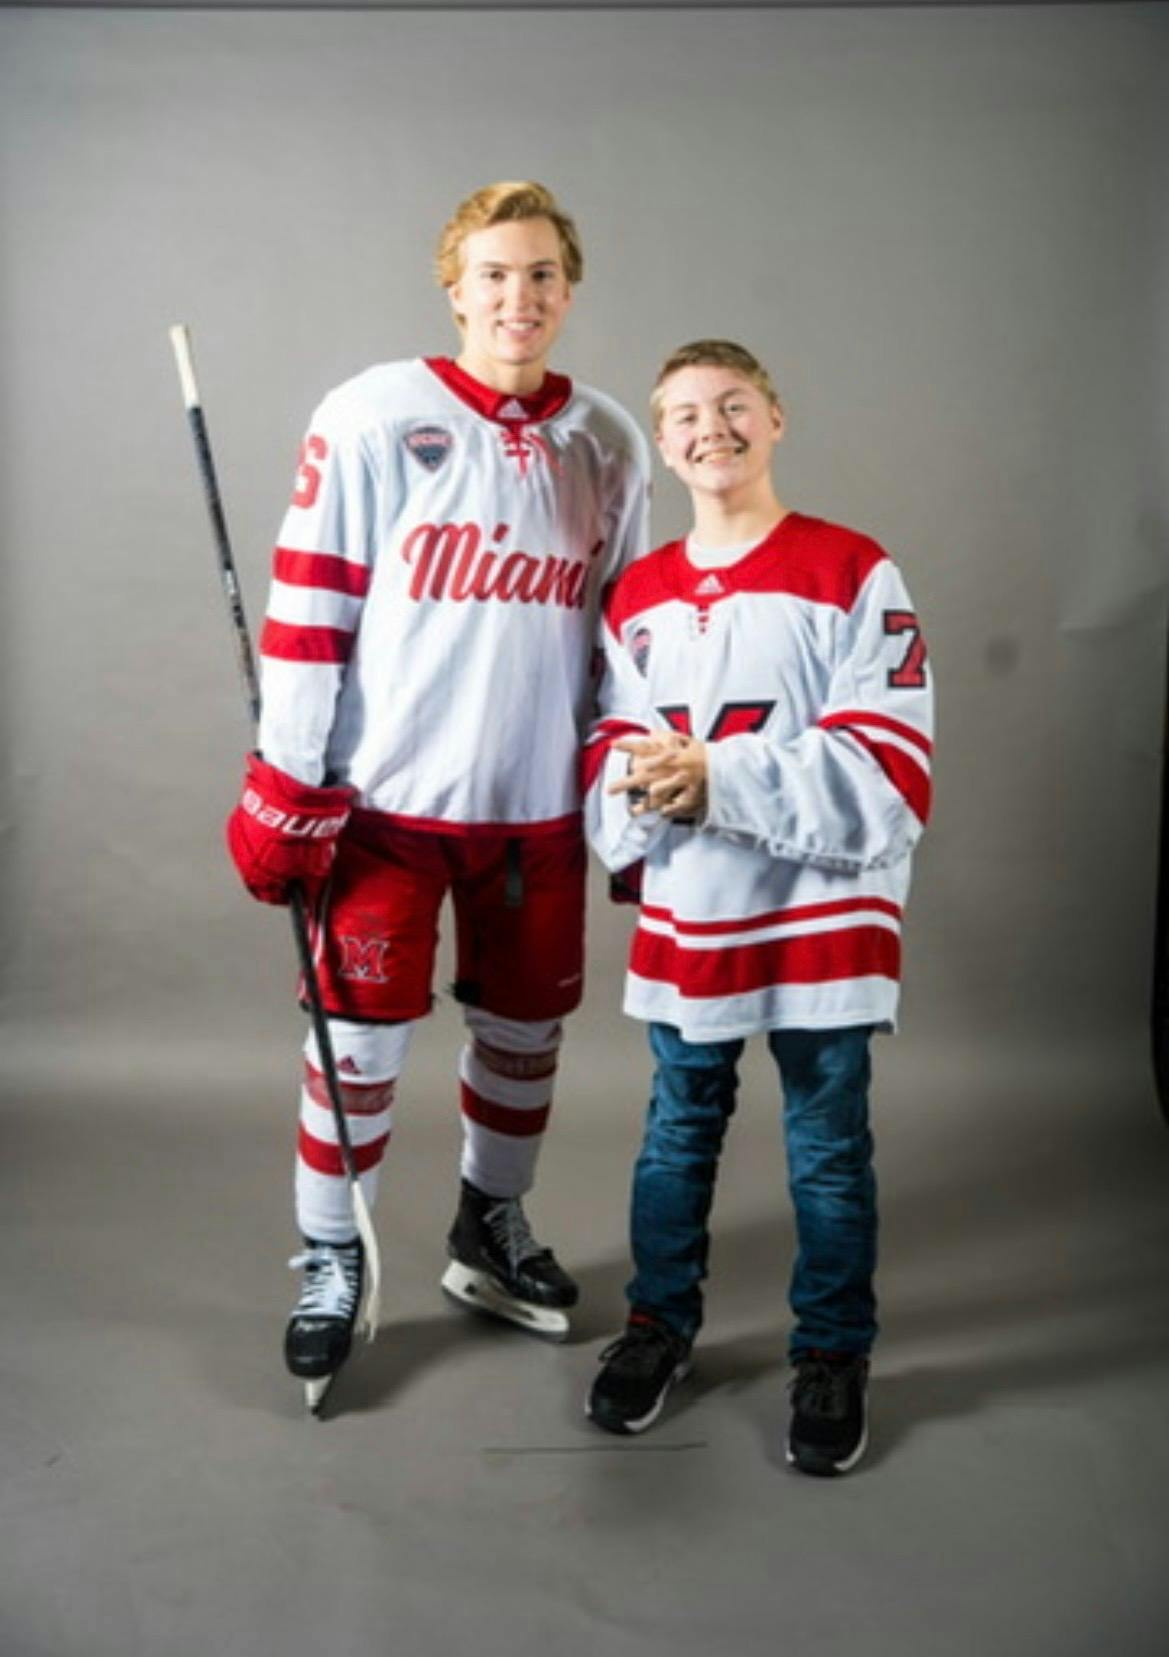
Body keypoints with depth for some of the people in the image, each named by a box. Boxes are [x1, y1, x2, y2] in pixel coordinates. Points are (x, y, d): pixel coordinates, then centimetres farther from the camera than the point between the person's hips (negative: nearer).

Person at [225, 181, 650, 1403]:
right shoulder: (373, 418, -8)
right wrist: (283, 791, -10)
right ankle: (330, 1264, 25)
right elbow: (307, 610, -9)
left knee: (525, 1028, 15)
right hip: (388, 796, -4)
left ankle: (490, 1233, 37)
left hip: (539, 802, 4)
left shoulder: (608, 444, 5)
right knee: (361, 1036, 4)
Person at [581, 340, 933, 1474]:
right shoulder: (637, 595, 7)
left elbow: (888, 773, -15)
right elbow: (612, 744, 11)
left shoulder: (852, 574, -10)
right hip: (682, 915, 4)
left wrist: (717, 780, -22)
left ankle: (833, 1355, 27)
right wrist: (636, 787, -14)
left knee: (827, 1147, 8)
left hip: (821, 917, -4)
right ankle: (660, 1322, 37)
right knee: (677, 1132, 17)